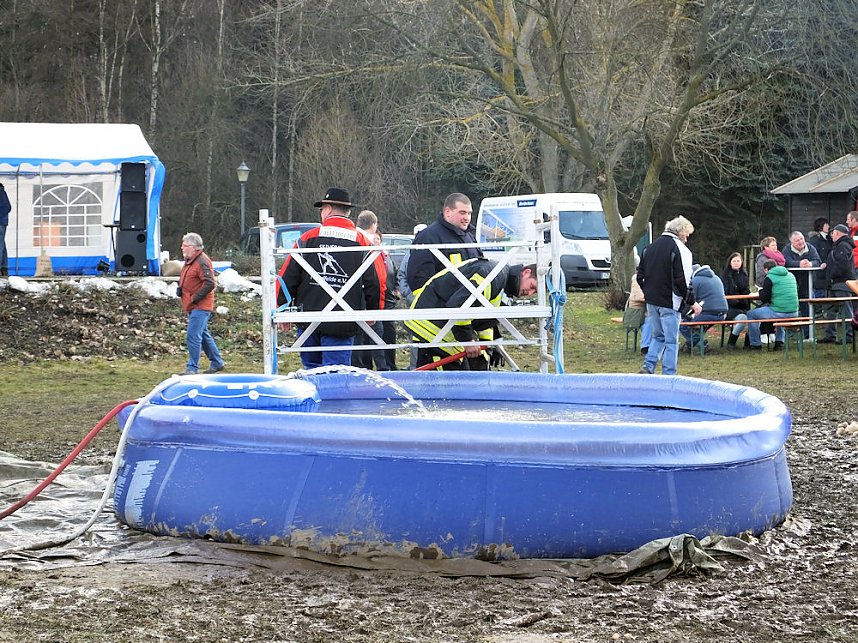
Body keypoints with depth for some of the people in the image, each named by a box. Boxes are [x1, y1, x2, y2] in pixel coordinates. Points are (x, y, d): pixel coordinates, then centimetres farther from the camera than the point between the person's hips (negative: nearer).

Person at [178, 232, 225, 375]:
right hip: (193, 306, 11)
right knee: (203, 335, 17)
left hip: (200, 306, -11)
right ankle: (217, 363, 27)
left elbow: (209, 284, -25)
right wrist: (180, 289, 10)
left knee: (193, 337, -12)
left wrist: (195, 298, -21)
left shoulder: (202, 261, -17)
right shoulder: (189, 261, 15)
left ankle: (192, 368, -8)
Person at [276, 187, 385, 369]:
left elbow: (287, 277, 2)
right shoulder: (362, 242, 1)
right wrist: (372, 313, 18)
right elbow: (376, 282, 2)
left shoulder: (307, 238, 2)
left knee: (311, 369, 17)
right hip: (343, 325, -1)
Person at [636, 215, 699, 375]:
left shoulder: (652, 246, 12)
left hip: (651, 301, 7)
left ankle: (648, 366, 8)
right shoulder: (680, 249, -11)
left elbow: (640, 275, 16)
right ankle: (668, 375, 0)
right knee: (671, 341, 0)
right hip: (669, 302, -7)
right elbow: (682, 280, -16)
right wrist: (692, 303, -9)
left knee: (659, 336, 20)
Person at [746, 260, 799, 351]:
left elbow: (764, 299, -5)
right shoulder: (791, 275, 15)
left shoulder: (769, 278, -5)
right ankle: (779, 341, 30)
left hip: (778, 312, -7)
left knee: (751, 314, 12)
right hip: (794, 312, 7)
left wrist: (761, 291, 17)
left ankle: (756, 344, 15)